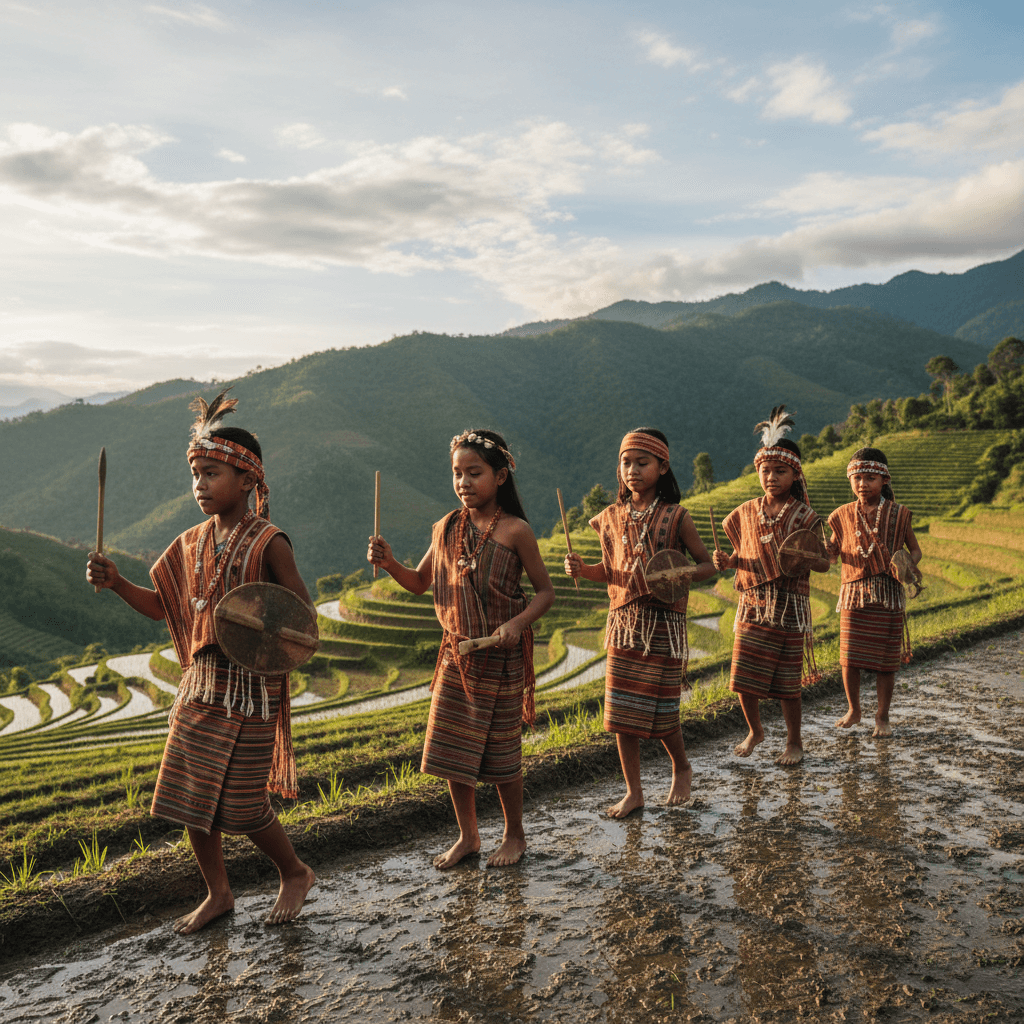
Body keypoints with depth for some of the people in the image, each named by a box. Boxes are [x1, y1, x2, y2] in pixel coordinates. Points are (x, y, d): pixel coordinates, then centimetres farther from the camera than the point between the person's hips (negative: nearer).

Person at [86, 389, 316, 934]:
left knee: (242, 805, 0)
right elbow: (161, 606, 13)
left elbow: (304, 615, -9)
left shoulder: (268, 543, -12)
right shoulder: (192, 543, 7)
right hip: (199, 683, 6)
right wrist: (116, 582, -3)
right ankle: (218, 894, 30)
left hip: (250, 689, -6)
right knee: (188, 796, 10)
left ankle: (295, 873, 27)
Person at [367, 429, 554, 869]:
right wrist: (388, 563, -6)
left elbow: (545, 591, -6)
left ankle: (514, 834, 30)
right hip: (456, 655, 4)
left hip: (502, 659, -4)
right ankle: (467, 836, 28)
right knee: (451, 748, 8)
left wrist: (517, 623, -23)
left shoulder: (515, 531, -12)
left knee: (502, 749, 8)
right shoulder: (446, 528, 2)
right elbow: (419, 582, 13)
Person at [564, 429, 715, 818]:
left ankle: (682, 768, 34)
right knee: (621, 711, 4)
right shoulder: (612, 518, 4)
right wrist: (581, 568, -6)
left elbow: (707, 564, 0)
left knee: (661, 711, 3)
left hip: (663, 625, -4)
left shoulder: (675, 518, -7)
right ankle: (633, 791, 19)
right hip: (623, 623, 4)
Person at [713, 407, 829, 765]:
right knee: (743, 678, 2)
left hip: (790, 608, -3)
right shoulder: (746, 513, 5)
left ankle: (794, 741, 26)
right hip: (753, 605, 3)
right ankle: (755, 730, 29)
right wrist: (726, 561, -7)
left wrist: (806, 558, -22)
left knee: (787, 682, 5)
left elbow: (824, 563, -1)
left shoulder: (803, 516, -4)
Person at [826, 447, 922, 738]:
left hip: (888, 594, -1)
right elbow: (831, 554, 9)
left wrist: (910, 565, -14)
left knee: (885, 661, 4)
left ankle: (882, 716, 22)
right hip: (853, 594, 1)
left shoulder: (898, 514, 0)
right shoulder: (843, 515, 5)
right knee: (849, 658, 1)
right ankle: (853, 710, 24)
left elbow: (915, 549, 7)